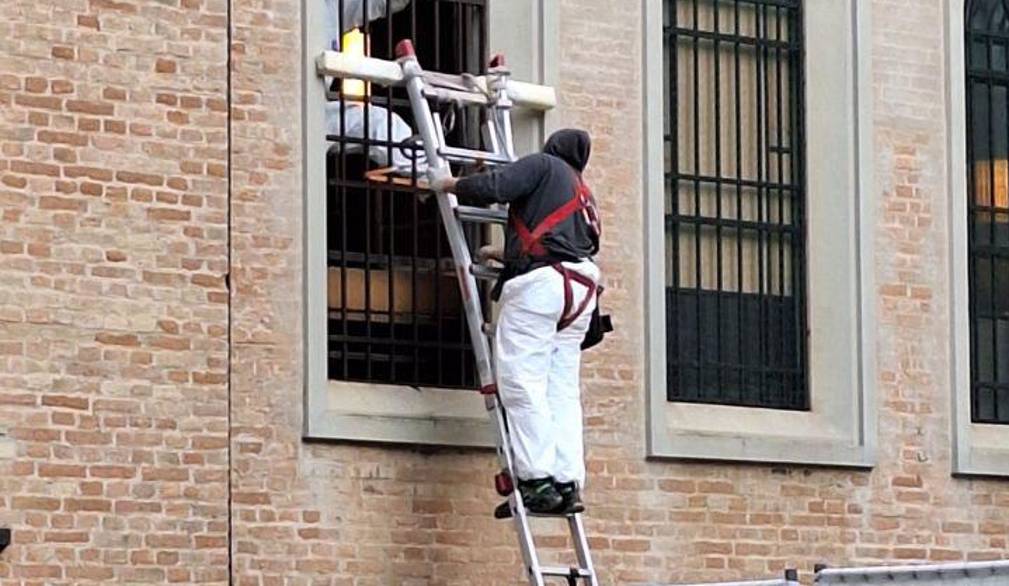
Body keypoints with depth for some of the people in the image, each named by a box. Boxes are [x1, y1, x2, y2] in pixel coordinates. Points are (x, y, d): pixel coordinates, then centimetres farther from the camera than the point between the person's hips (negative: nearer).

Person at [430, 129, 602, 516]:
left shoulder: (543, 165, 8)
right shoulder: (585, 196, 31)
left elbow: (492, 187, -8)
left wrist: (448, 185, 9)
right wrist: (505, 253, 41)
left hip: (540, 281, -8)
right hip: (580, 292, 8)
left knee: (522, 382, -12)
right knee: (562, 389, 6)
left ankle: (536, 481, -20)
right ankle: (568, 483, -4)